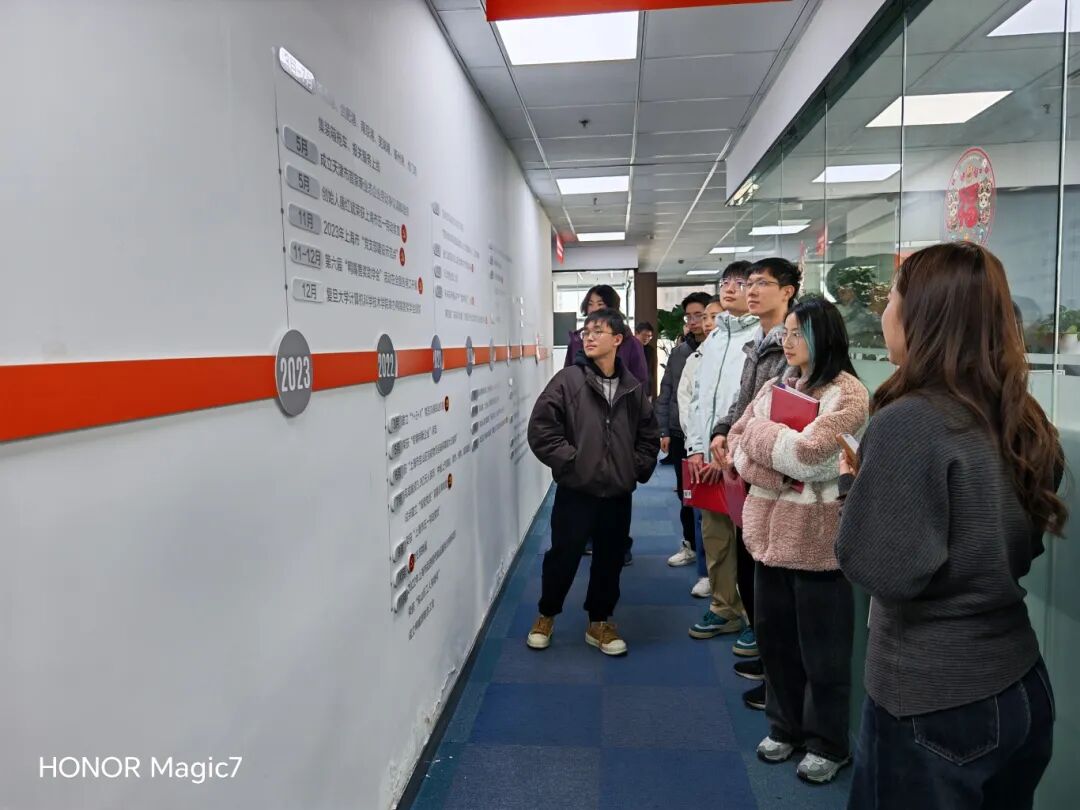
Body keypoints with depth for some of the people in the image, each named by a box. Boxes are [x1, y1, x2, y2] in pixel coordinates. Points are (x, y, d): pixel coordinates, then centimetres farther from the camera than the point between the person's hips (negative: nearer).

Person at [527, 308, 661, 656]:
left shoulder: (633, 388, 4)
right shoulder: (567, 381, -7)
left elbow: (649, 435, 14)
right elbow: (541, 429, -11)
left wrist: (639, 468, 3)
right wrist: (570, 462, -13)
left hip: (618, 494, 3)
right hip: (575, 492, -3)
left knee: (610, 561, 14)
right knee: (563, 557, 9)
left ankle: (599, 622, 33)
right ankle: (546, 615, 32)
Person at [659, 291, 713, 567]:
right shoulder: (678, 352, 8)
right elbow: (665, 393, 8)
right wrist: (663, 431, 3)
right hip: (679, 435, 4)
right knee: (685, 493, 14)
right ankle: (690, 544, 28)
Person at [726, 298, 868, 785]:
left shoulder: (847, 395, -12)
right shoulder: (775, 386, 9)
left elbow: (804, 454, -24)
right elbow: (736, 441, 5)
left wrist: (758, 432, -8)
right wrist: (777, 478, -12)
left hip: (818, 535, -6)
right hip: (771, 529, 6)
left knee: (822, 647, 8)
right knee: (774, 635, 16)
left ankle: (828, 744, 28)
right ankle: (785, 725, 36)